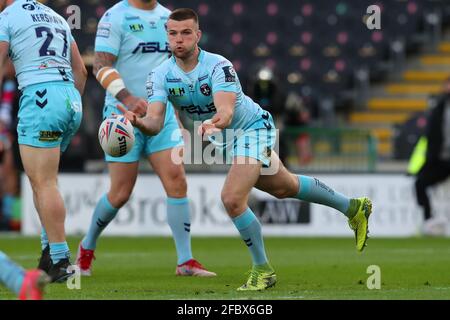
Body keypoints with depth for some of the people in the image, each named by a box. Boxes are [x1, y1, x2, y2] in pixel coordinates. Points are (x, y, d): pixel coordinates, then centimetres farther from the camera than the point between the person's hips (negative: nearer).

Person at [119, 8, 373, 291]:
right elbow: (155, 123, -28)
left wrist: (213, 123, -67)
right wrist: (138, 122, -51)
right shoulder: (161, 75, -16)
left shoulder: (218, 66, -31)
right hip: (226, 138, 7)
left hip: (253, 128, -7)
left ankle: (263, 270, -3)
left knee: (232, 199, -23)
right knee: (283, 188, 22)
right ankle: (353, 208, 44)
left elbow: (226, 112, -44)